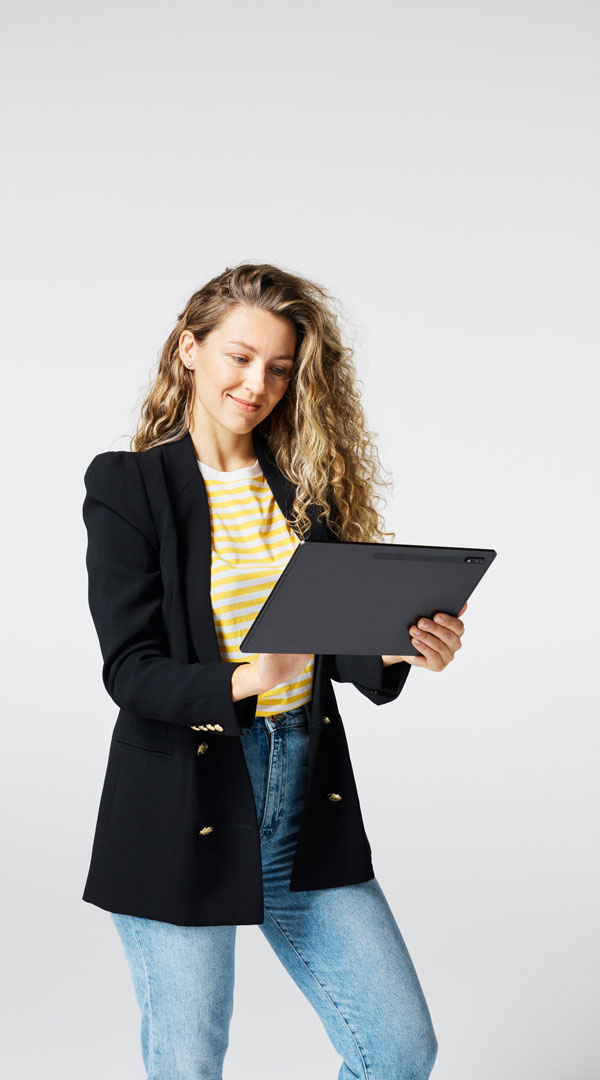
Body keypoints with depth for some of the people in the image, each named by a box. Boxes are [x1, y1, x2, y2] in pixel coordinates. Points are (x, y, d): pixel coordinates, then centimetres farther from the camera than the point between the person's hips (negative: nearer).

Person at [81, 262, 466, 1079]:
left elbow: (340, 641, 6)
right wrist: (242, 683, -30)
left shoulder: (307, 483, 7)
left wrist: (400, 647, -16)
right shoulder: (126, 485, -6)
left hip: (309, 812, 4)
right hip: (183, 819, -4)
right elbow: (130, 669, -13)